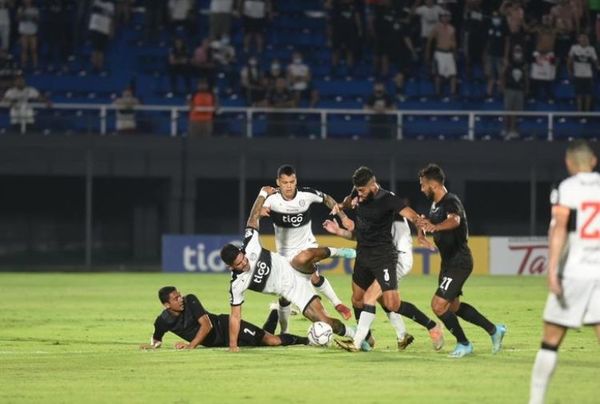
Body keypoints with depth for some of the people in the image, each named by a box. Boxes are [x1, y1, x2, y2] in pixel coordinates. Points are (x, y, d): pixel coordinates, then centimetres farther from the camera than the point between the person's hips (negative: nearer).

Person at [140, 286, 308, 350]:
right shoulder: (163, 321, -12)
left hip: (225, 326, -4)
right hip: (215, 343, 4)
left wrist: (191, 345, -33)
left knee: (271, 340, -12)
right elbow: (157, 339, 9)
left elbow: (206, 325, -26)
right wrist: (152, 345, -15)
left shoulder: (190, 301, -22)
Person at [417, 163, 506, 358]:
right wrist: (422, 227, 7)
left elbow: (454, 220, -43)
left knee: (438, 305, -13)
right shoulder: (435, 204, 10)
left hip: (459, 262, -10)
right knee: (453, 306, 17)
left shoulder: (451, 201, -20)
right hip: (448, 261, 10)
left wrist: (435, 226, -62)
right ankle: (494, 330, 27)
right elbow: (431, 221, 30)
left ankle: (463, 344, 2)